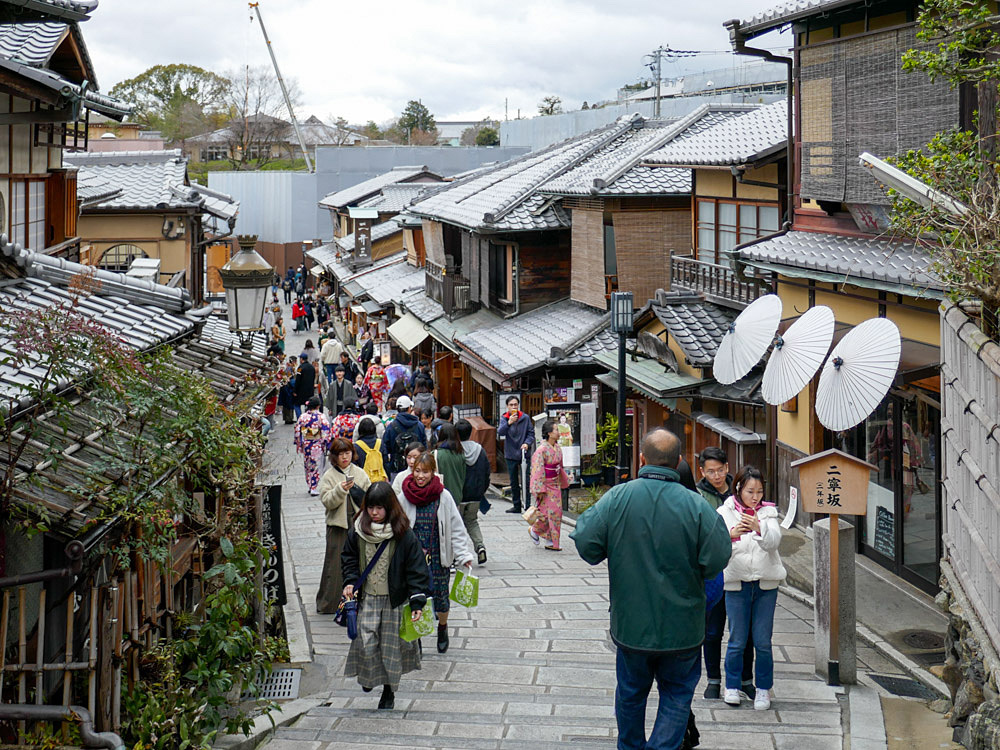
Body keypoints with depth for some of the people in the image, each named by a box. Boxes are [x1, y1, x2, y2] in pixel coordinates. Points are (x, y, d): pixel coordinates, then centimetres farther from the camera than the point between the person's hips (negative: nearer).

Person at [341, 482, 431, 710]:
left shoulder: (404, 535, -12)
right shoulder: (357, 531, -2)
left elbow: (417, 569, -9)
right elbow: (349, 558, 13)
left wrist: (417, 602, -13)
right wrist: (350, 582, -3)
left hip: (394, 599, -2)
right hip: (367, 599, 2)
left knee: (391, 647, 6)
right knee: (366, 643, -8)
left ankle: (389, 691, 23)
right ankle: (369, 675, 23)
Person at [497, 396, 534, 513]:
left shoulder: (525, 418, -1)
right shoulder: (504, 419, 0)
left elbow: (531, 433, 4)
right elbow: (500, 433, -16)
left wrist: (527, 443, -14)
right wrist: (509, 423, -32)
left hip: (524, 454, -2)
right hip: (511, 454, 2)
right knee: (514, 482, 10)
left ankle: (528, 505, -2)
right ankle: (517, 506, 19)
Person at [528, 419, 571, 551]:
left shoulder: (557, 448, 7)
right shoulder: (542, 450, -18)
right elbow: (537, 470, -19)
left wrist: (564, 482, 23)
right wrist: (540, 490, -21)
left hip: (555, 485, 8)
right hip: (545, 485, -8)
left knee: (556, 512, 6)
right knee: (547, 513, -6)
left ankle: (550, 542, 12)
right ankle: (534, 530, 21)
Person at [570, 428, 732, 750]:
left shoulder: (616, 498, -12)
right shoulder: (696, 506, -14)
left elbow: (586, 545, -11)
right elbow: (716, 561, -15)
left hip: (631, 624, 2)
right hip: (682, 627, -2)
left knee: (630, 692, 22)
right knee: (676, 697, 12)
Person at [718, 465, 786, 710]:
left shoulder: (768, 512, 5)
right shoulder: (725, 513, 1)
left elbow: (774, 541, -12)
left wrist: (759, 528, -32)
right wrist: (731, 534, -33)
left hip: (766, 583, 1)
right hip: (736, 583, -1)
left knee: (763, 641, 3)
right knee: (737, 641, 2)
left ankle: (763, 689, 14)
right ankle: (732, 687, 16)